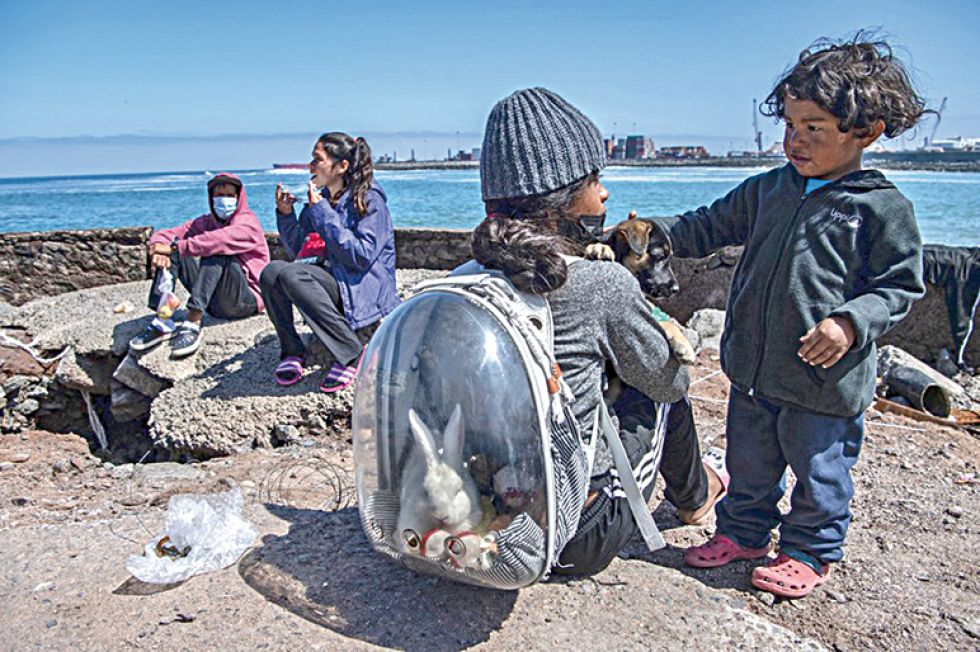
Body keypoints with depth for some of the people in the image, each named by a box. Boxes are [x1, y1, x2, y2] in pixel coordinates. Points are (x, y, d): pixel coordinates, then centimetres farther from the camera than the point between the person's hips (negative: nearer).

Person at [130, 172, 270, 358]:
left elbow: (220, 240, -27)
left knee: (216, 252, -28)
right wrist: (159, 246, -20)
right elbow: (165, 235, 3)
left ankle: (193, 323, -37)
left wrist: (174, 247, -27)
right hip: (214, 303, 6)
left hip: (246, 299, -6)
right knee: (174, 253, -5)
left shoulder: (248, 223, -6)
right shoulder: (205, 222, 14)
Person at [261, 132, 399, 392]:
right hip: (331, 279, 7)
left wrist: (322, 213, -18)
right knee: (271, 272, -18)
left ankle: (353, 354, -22)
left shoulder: (369, 199, -8)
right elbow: (299, 252, 17)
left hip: (364, 289, -6)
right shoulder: (319, 198, 12)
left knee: (292, 275, -29)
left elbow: (361, 256, -20)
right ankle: (292, 351, -6)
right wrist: (285, 214, 2)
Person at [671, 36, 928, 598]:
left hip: (825, 379, -5)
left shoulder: (883, 208, -9)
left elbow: (900, 285, -6)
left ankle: (812, 551, 34)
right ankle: (744, 531, 40)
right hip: (753, 367, 5)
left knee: (820, 469, 13)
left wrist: (851, 322, -22)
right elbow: (713, 226, 16)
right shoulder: (766, 190, 5)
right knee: (749, 461, 20)